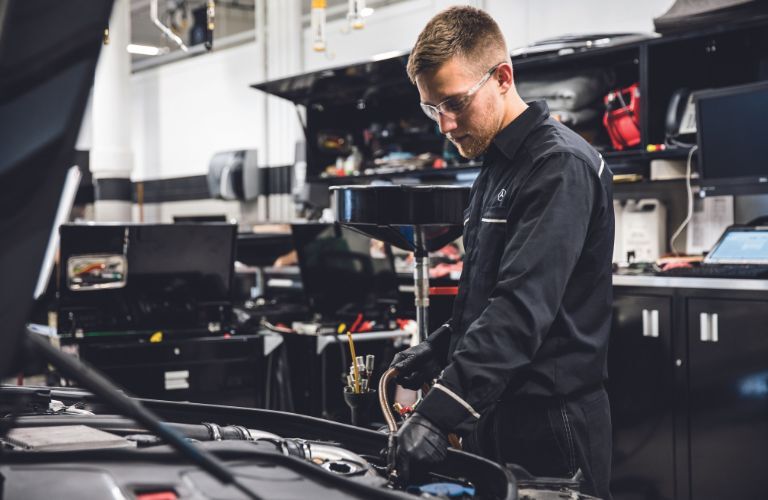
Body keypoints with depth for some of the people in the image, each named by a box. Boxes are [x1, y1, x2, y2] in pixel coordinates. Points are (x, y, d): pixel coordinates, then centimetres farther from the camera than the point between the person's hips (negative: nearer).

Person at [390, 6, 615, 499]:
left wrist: (440, 412, -33)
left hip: (550, 422, -9)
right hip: (495, 413, 9)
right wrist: (439, 348, 10)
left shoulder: (561, 167, -17)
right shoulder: (497, 167, 14)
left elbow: (522, 308, -28)